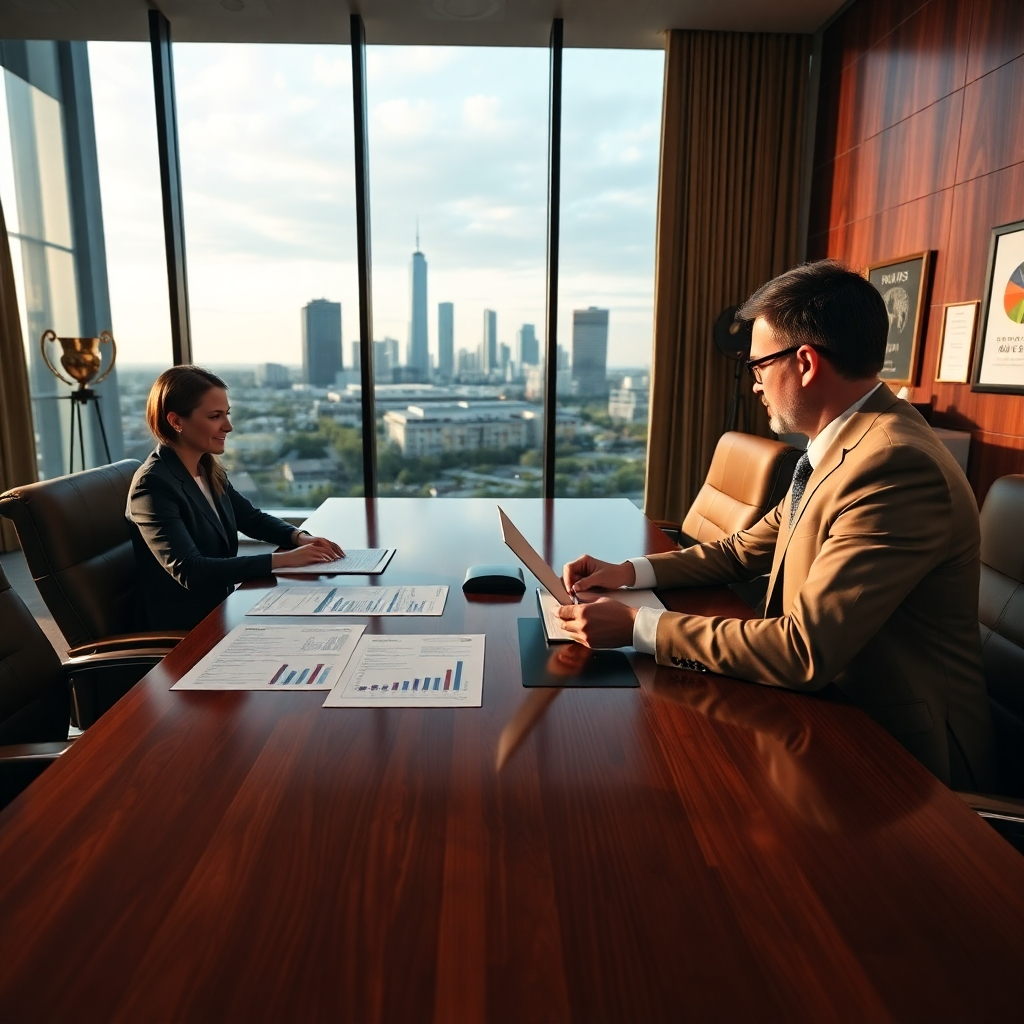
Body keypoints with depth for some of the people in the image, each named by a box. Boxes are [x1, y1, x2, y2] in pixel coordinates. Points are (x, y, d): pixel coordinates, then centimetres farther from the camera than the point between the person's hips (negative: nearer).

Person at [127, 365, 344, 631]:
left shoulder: (210, 470, 4)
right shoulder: (154, 485, -18)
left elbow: (252, 518, 17)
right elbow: (190, 572, -26)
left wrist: (299, 537, -4)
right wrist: (281, 560, -29)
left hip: (222, 609, 7)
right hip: (183, 630, -7)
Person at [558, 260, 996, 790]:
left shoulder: (897, 467, -28)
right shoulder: (845, 445, 4)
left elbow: (804, 651, -31)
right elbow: (744, 551, 10)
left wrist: (638, 625, -26)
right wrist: (630, 572, -3)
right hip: (831, 702, 8)